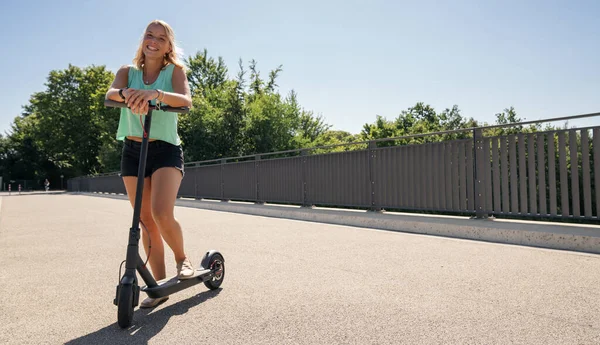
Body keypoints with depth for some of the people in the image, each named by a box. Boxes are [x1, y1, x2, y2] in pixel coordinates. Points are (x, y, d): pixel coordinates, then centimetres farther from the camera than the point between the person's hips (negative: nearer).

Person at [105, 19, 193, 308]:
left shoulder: (175, 70, 0)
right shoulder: (127, 71, 8)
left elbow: (186, 101, -19)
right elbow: (110, 94, -12)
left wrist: (156, 93, -38)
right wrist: (126, 93, -35)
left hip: (166, 150, -3)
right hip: (132, 151, 4)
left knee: (162, 214, -21)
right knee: (145, 221, 5)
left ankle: (182, 258, 10)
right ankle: (159, 285, 17)